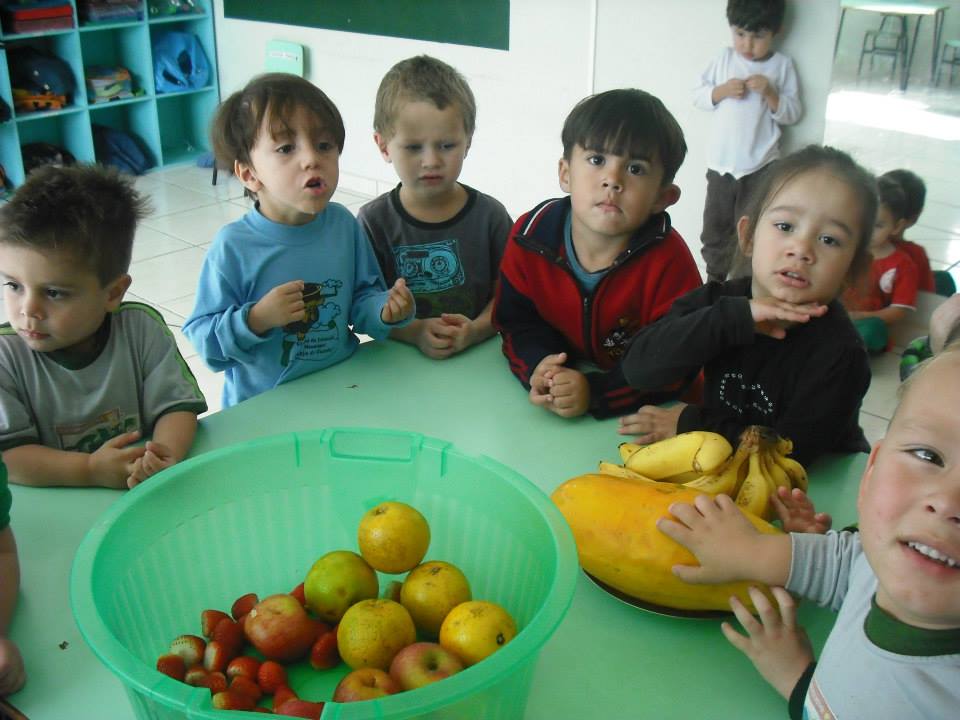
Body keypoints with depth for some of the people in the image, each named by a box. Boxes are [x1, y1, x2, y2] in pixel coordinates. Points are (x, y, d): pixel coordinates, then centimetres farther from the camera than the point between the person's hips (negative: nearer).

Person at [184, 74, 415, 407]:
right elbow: (201, 339, -11)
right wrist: (256, 319, -26)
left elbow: (361, 296, 9)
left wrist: (385, 310, -12)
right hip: (261, 404, -3)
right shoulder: (234, 246, -15)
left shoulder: (344, 225, -2)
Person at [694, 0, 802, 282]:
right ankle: (714, 280, 27)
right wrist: (722, 90, -13)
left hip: (760, 166, -2)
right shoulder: (725, 58, 3)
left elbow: (792, 114, -1)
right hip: (720, 162, 3)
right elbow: (698, 96, 5)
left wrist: (770, 93, -17)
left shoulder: (782, 65, -2)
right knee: (715, 226, 11)